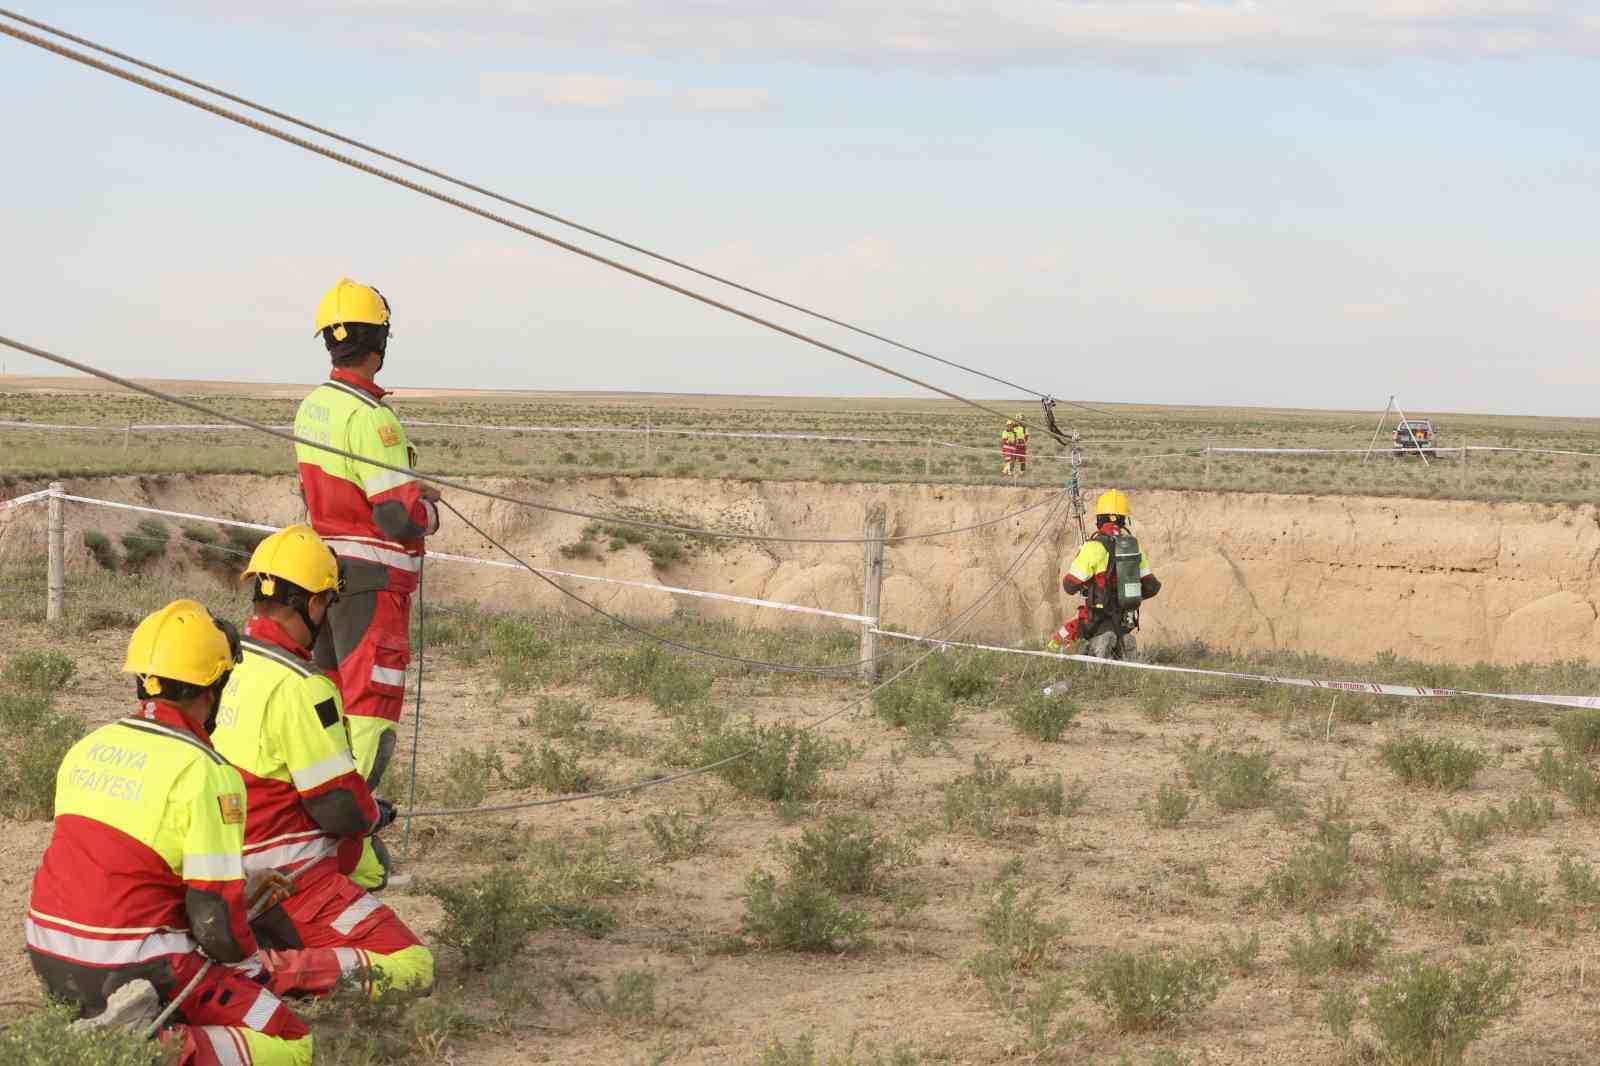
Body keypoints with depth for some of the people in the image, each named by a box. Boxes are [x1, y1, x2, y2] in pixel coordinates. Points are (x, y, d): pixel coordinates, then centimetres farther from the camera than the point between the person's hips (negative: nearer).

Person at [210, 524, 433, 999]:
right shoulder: (300, 688, -20)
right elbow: (343, 811, -17)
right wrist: (375, 813, 6)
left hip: (224, 875, 8)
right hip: (285, 884, -8)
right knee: (412, 969, -7)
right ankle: (269, 970, -20)